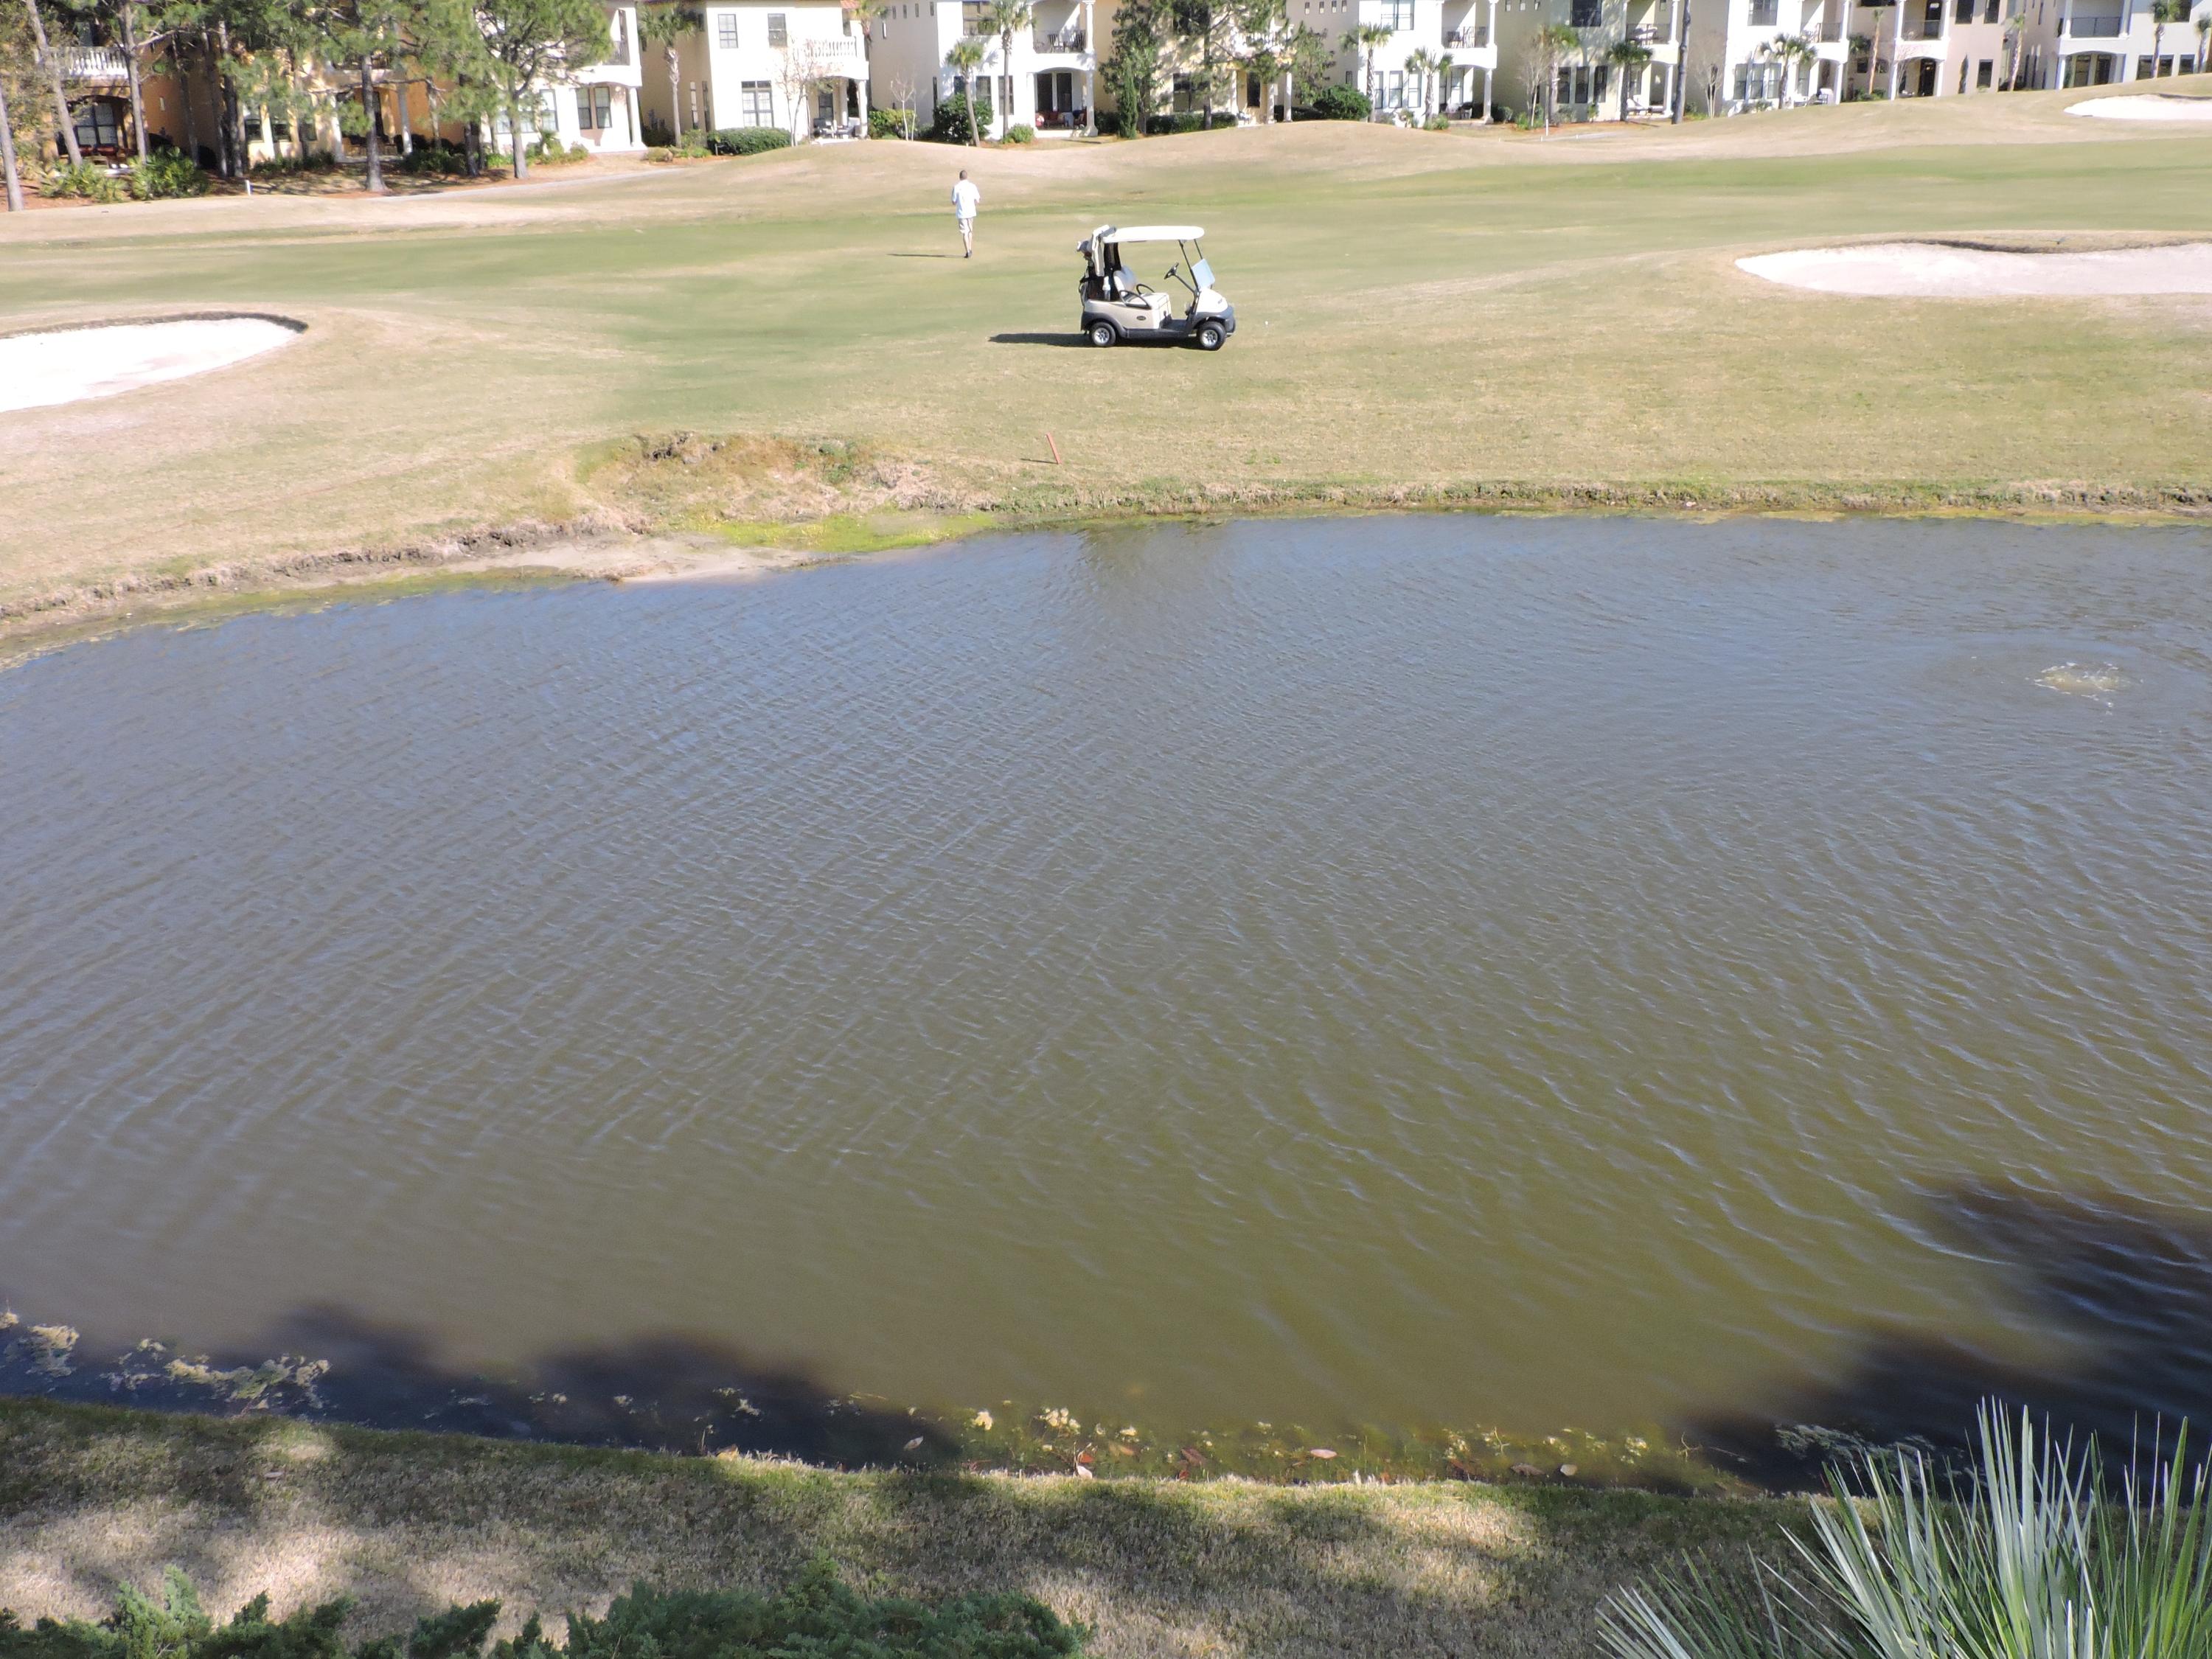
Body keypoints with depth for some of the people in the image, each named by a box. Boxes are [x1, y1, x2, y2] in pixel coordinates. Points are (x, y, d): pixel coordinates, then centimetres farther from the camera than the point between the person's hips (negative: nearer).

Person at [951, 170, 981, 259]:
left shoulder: (956, 187, -7)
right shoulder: (972, 186, -2)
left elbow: (954, 202, -3)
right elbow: (977, 200, 0)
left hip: (961, 213, -2)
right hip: (971, 212, 2)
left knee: (965, 232, 1)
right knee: (970, 231, 20)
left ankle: (968, 252, -5)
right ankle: (970, 250, 21)